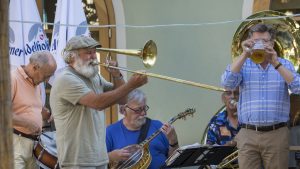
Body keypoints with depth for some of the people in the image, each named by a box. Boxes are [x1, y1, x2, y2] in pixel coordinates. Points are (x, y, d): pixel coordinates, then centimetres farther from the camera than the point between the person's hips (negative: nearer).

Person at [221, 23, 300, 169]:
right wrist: (244, 55, -16)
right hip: (248, 135, 0)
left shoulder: (284, 64, 8)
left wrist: (275, 63, -17)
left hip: (277, 135, 0)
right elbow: (227, 83, -10)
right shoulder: (243, 65, 8)